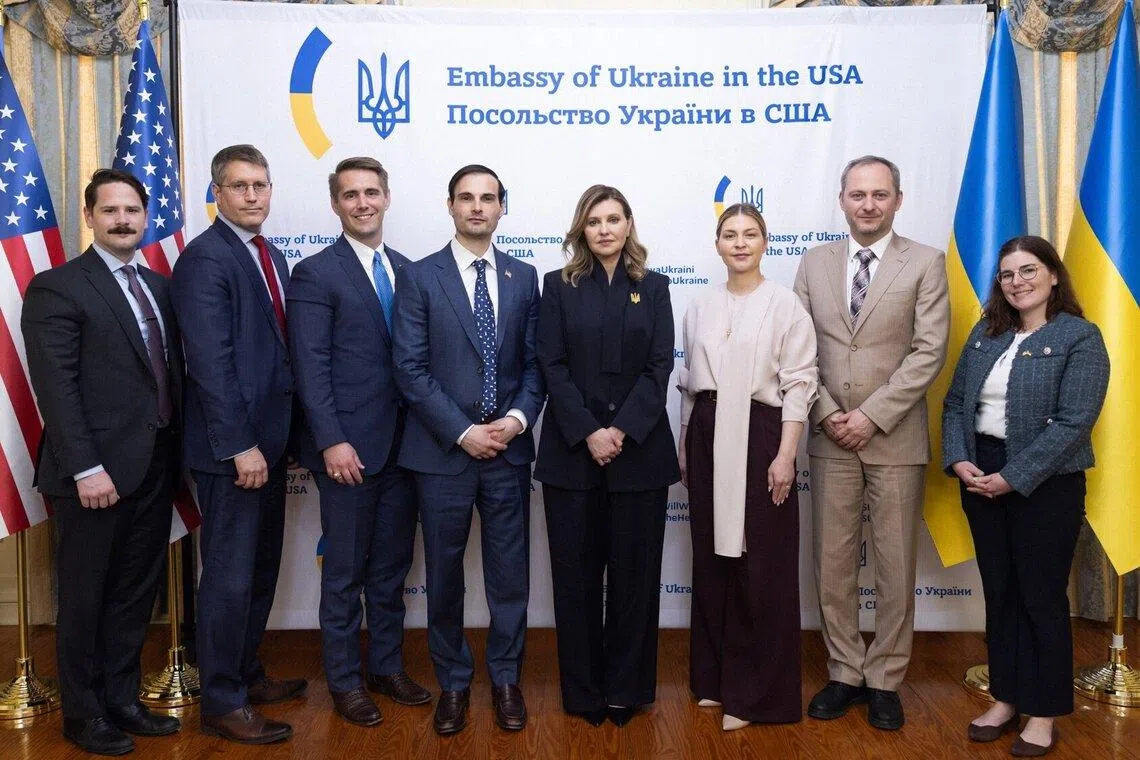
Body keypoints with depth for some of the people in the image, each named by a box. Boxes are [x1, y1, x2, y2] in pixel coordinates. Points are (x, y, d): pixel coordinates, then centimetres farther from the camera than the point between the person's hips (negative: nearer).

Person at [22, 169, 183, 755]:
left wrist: (177, 450, 6)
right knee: (85, 597, 8)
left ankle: (122, 700, 29)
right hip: (97, 472, -6)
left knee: (134, 594, 15)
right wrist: (85, 469, -19)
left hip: (156, 467, 6)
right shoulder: (57, 288, -8)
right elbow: (56, 388, -14)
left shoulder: (159, 286, 12)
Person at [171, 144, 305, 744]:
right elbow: (211, 362, -19)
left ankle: (246, 674, 33)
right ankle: (222, 704, 14)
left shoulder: (272, 257, 14)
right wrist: (240, 446, -21)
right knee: (230, 577, 1)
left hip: (267, 442, 9)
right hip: (231, 447, -9)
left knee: (261, 569, 17)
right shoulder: (205, 258, -13)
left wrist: (280, 436, 12)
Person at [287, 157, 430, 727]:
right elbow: (311, 368, -12)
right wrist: (332, 442, -18)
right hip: (349, 447, -5)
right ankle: (345, 682, 21)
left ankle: (387, 667, 30)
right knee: (345, 570, 6)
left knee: (392, 567, 15)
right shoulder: (315, 274, -6)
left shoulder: (406, 270, 11)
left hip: (402, 443, 6)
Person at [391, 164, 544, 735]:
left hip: (509, 449, 2)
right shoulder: (419, 277, -2)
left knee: (510, 573, 9)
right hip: (442, 451, -2)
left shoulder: (523, 277, 8)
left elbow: (534, 361, 8)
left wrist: (518, 419, -9)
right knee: (444, 574, 9)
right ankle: (453, 682, 27)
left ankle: (505, 678, 26)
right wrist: (463, 432, -13)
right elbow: (410, 368, -8)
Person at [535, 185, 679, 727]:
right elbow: (553, 366, -2)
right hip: (572, 450, 0)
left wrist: (622, 430, -12)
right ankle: (583, 690, 19)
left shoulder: (653, 288, 7)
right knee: (576, 573, 5)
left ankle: (626, 687, 21)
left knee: (634, 571, 6)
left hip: (639, 449, 1)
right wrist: (588, 432, -13)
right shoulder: (559, 286, 5)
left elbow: (659, 366, -1)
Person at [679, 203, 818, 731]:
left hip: (759, 434, -4)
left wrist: (785, 455, -13)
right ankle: (714, 677, 24)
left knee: (759, 566, 0)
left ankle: (753, 693, 12)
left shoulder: (785, 304, -3)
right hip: (707, 436, 5)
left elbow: (799, 383, -7)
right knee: (710, 558, 10)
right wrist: (685, 446, 13)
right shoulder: (700, 308, 11)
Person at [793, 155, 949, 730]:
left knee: (895, 567, 6)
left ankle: (884, 680, 20)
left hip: (895, 439, -2)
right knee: (832, 564, 8)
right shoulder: (814, 262, 7)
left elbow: (929, 352, -8)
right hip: (830, 438, 2)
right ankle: (845, 673, 22)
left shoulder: (926, 263, 0)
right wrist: (828, 414, -7)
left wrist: (871, 414, -14)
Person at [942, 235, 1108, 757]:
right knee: (999, 593, 12)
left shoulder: (1080, 338, -8)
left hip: (1045, 484, -5)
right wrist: (958, 460, -8)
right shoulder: (985, 333, 9)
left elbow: (1073, 422, -16)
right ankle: (1005, 700, 25)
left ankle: (1043, 714, 18)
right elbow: (956, 402, 8)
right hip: (980, 476, 5)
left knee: (1041, 597, 4)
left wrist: (1012, 478, -19)